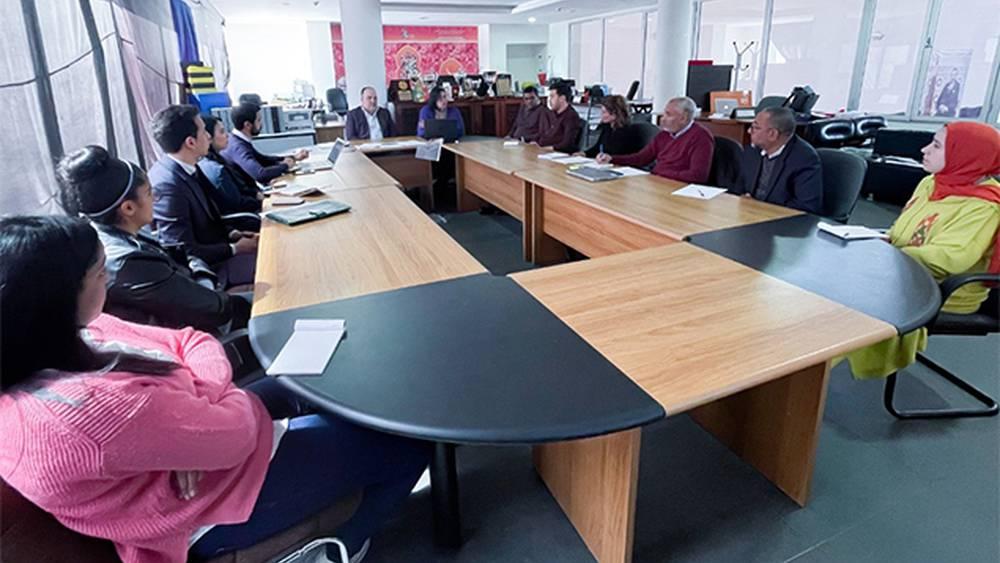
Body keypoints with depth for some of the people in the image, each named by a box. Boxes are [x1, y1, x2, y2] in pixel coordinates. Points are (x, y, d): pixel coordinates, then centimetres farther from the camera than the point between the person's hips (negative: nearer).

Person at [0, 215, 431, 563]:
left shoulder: (66, 338, -7)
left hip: (179, 466, 10)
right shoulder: (88, 406, -37)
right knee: (406, 445, -4)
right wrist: (212, 394, -6)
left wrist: (199, 401, -20)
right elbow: (234, 433, -28)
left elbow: (192, 341, -2)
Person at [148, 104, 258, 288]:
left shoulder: (186, 169, 0)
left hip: (211, 249, 9)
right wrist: (235, 248, -15)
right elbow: (184, 253, -22)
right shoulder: (168, 187, -25)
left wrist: (232, 234, -1)